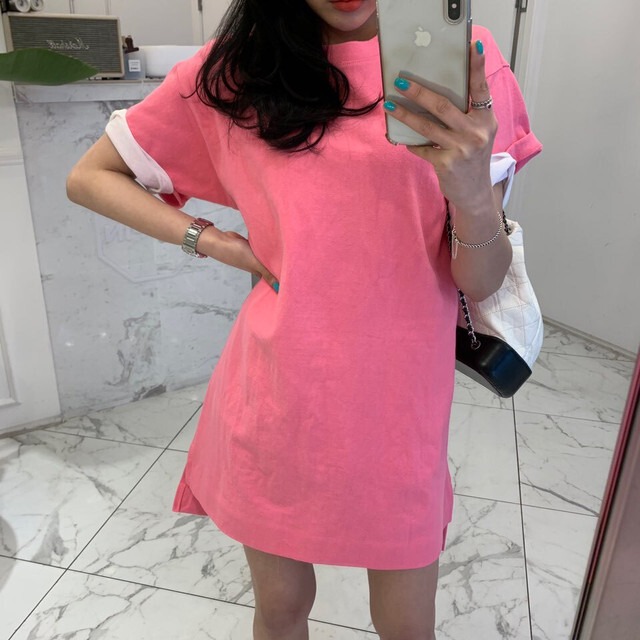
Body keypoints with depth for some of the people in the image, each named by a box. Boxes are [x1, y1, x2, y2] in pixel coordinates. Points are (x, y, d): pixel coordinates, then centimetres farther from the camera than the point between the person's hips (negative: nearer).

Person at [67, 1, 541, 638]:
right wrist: (214, 243, -6)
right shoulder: (236, 68, -1)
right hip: (274, 403, 1)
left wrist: (474, 196, -26)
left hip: (399, 405, 1)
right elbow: (89, 177, 7)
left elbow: (481, 283, -5)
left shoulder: (464, 60, -3)